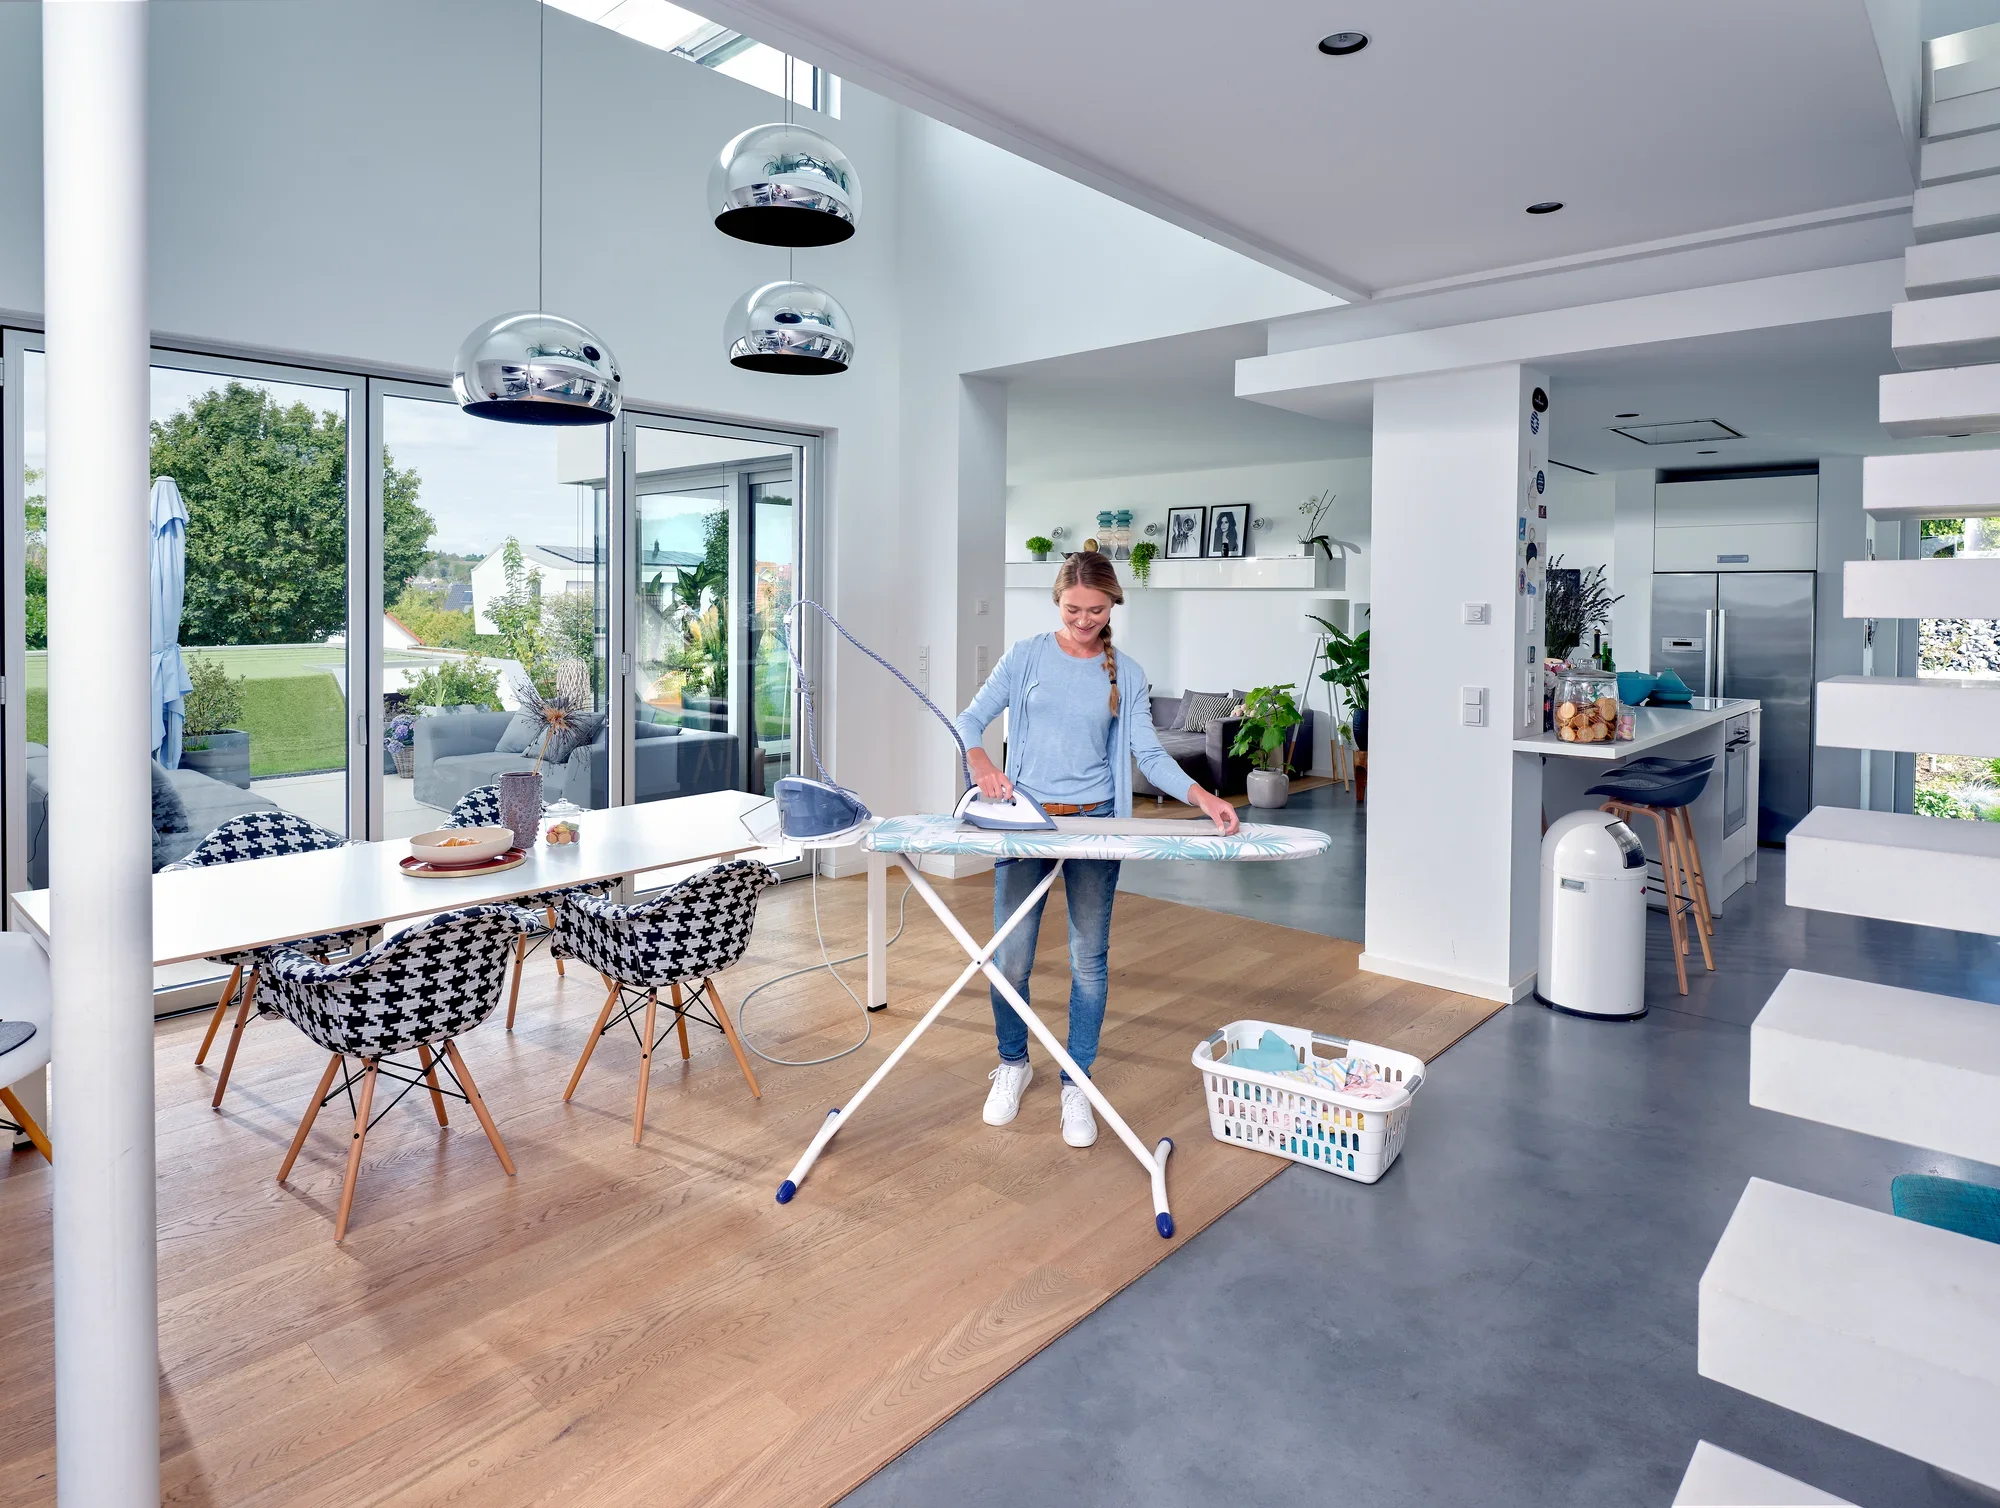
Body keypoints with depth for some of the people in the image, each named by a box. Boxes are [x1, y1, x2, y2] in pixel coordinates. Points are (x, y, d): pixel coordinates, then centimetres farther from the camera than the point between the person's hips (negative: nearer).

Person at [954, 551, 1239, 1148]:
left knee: (1089, 960, 4)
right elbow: (970, 719, -2)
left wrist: (1203, 797, -16)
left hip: (1095, 823, 1)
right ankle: (1013, 1064, 29)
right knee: (1011, 958, 2)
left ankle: (1076, 1083, 21)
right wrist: (981, 766, -23)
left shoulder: (1126, 674, 5)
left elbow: (1149, 752, -1)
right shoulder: (1026, 656, 1)